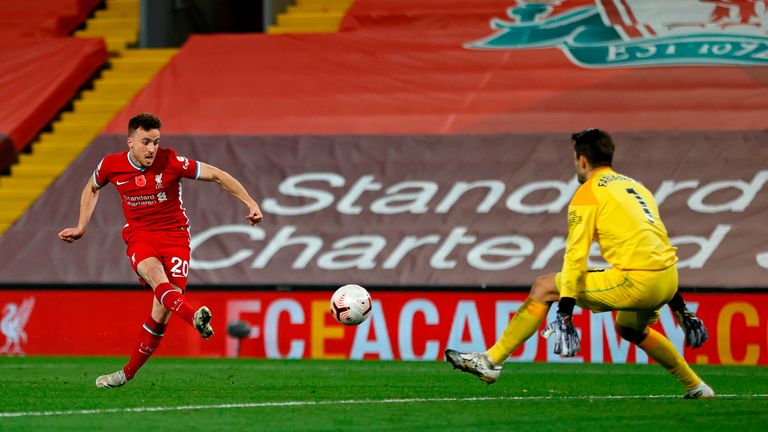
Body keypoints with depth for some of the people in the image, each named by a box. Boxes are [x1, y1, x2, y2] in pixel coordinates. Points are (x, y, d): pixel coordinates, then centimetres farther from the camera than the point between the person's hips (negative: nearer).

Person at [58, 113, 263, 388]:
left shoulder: (171, 162, -13)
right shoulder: (111, 166, -4)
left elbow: (217, 175, -6)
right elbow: (92, 188, 19)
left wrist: (250, 203, -11)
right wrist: (81, 228, 15)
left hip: (174, 234, -1)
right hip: (139, 236, 1)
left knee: (162, 309, -11)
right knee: (155, 274, -35)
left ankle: (128, 373, 5)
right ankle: (194, 317, -63)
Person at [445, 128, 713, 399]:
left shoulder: (588, 192, 2)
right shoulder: (635, 186, 26)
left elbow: (575, 254, -6)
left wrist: (565, 311, -10)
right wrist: (677, 305, 33)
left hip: (636, 280, -8)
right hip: (668, 279, 8)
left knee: (544, 288, 3)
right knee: (631, 329, 37)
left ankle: (490, 362, 3)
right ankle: (696, 388, 39)